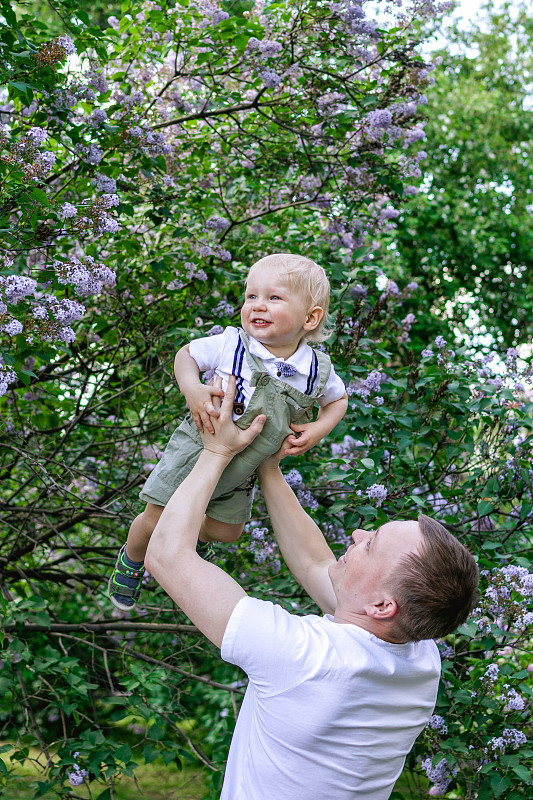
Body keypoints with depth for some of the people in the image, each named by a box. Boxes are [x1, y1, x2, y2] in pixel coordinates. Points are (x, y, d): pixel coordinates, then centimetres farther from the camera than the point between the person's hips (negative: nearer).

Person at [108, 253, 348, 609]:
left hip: (242, 470, 3)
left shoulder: (318, 370, -16)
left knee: (227, 530, 19)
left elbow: (338, 398, 6)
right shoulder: (230, 345, -24)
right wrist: (192, 389, -27)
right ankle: (132, 559, 36)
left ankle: (199, 537, 56)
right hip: (198, 450, -3)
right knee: (156, 522, 2)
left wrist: (318, 429, -11)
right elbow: (187, 355, -8)